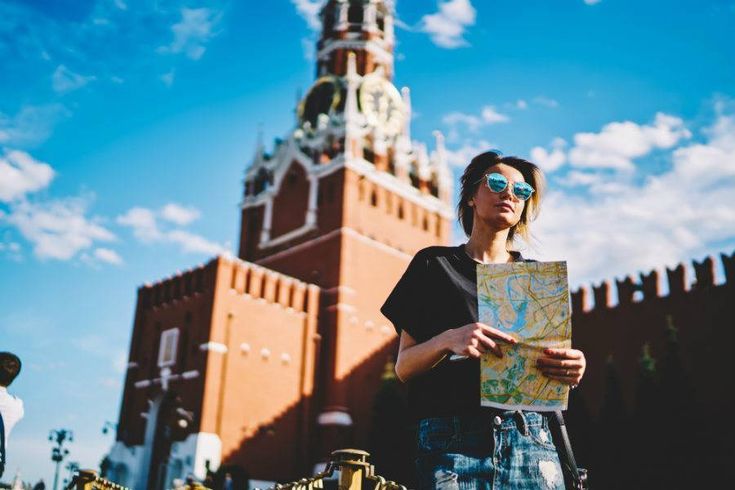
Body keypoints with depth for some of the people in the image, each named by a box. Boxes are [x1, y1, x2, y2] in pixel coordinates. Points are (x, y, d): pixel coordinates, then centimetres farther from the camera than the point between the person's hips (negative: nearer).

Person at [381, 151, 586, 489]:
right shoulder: (434, 264, 8)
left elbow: (551, 366, 15)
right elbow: (403, 367, 2)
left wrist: (570, 371, -9)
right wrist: (448, 340, -19)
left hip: (529, 439, 3)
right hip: (453, 439, -2)